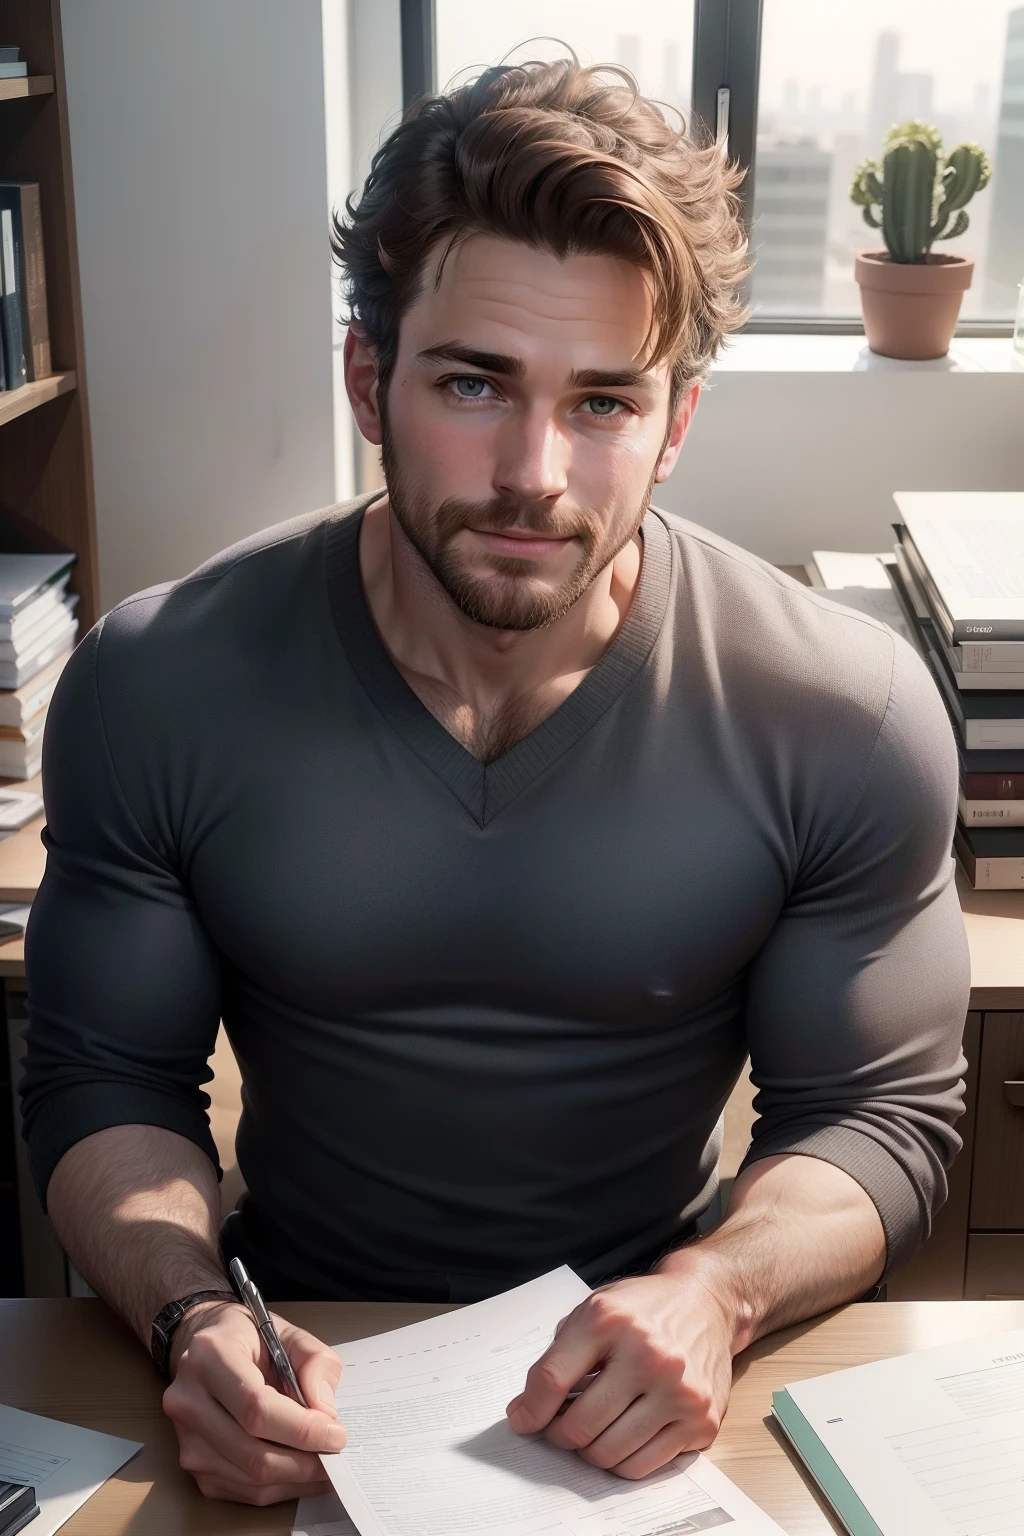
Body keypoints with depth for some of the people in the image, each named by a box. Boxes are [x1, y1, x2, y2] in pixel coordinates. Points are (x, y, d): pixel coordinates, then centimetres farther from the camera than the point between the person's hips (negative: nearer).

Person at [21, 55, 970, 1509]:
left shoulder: (850, 719, -13)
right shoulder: (157, 690, -11)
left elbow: (882, 1111, -4)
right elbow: (106, 1080, -2)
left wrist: (719, 1286, -23)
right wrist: (191, 1317, -20)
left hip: (655, 1389, 0)